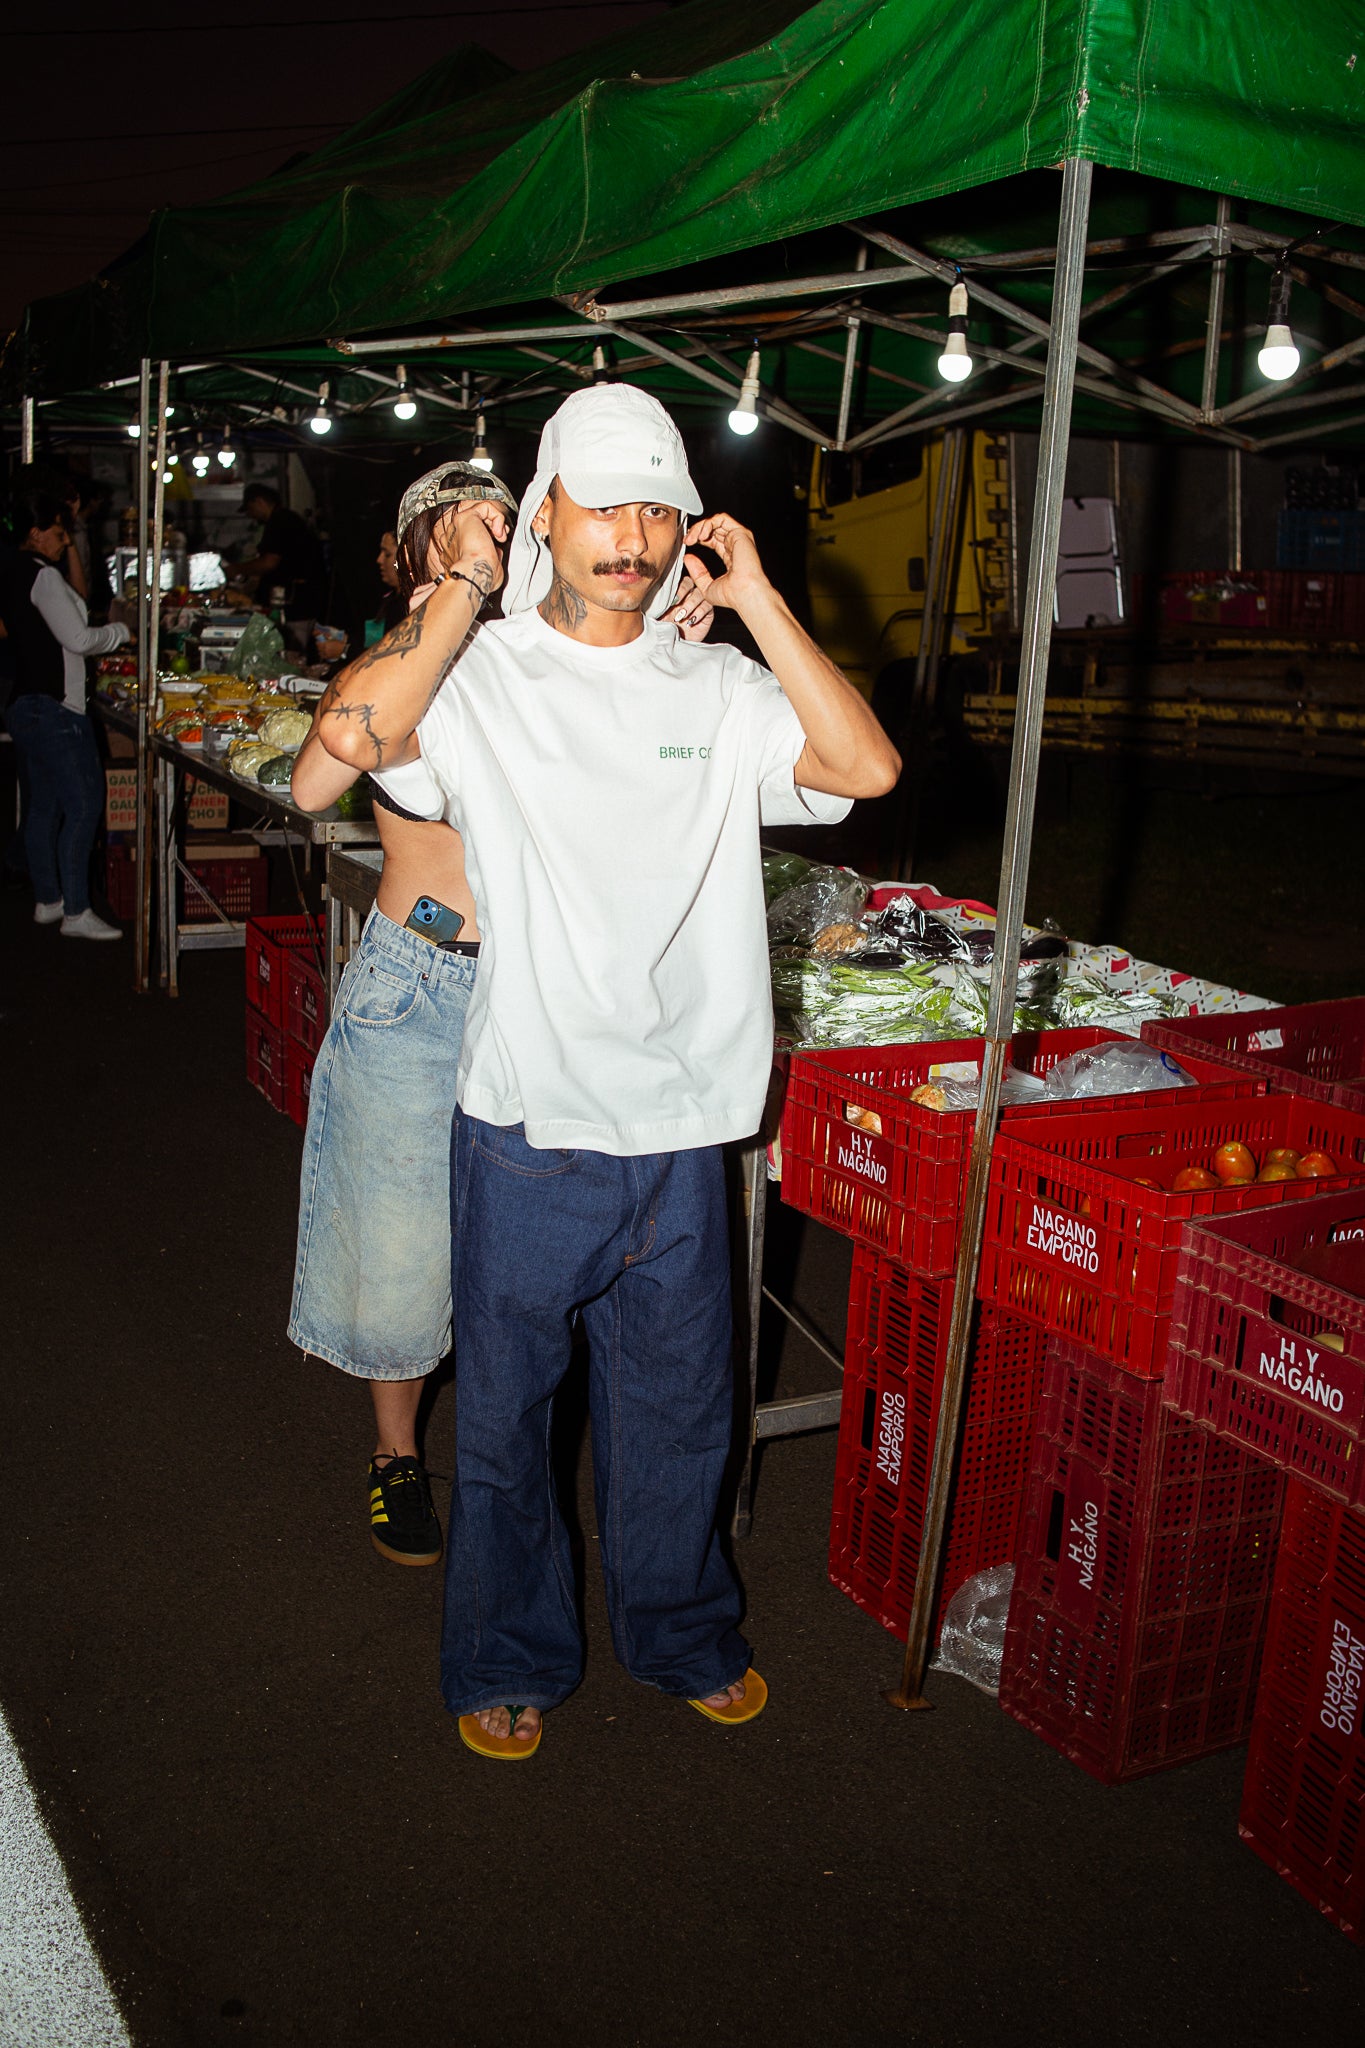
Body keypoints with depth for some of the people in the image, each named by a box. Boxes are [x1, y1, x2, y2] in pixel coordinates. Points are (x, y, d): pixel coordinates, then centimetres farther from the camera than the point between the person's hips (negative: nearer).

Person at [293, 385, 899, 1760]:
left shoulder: (719, 690, 5)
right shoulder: (482, 677, -5)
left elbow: (868, 767, -10)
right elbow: (342, 747, -25)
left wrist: (756, 601, -8)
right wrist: (462, 594, -19)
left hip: (680, 1130, 3)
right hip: (528, 1130, -2)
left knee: (677, 1405, 19)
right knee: (505, 1409, 14)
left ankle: (680, 1632, 44)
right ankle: (508, 1658, 38)